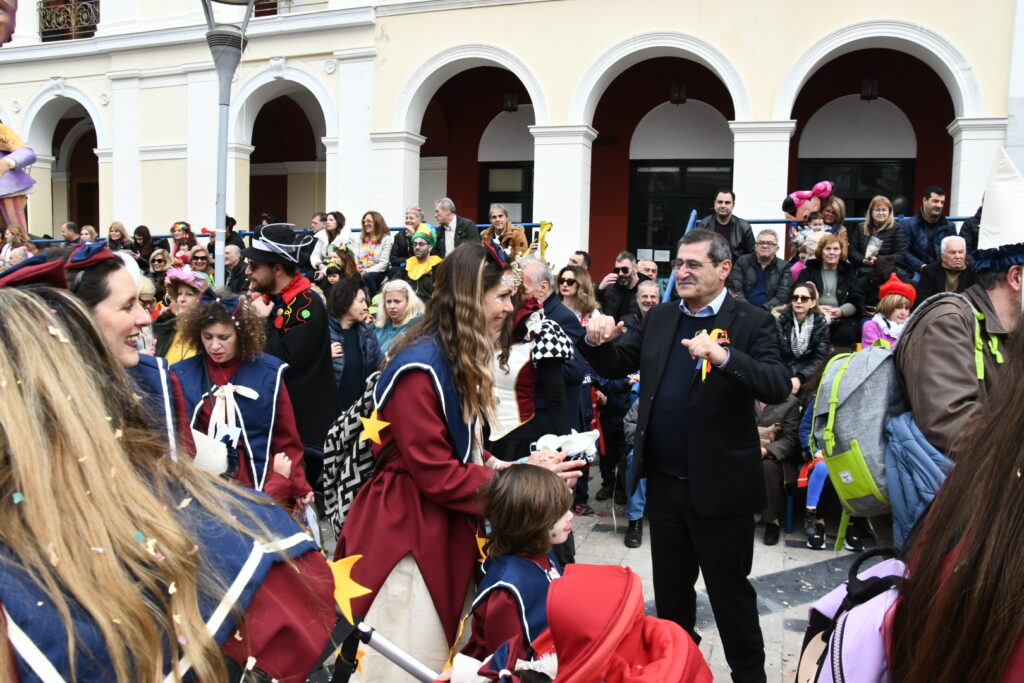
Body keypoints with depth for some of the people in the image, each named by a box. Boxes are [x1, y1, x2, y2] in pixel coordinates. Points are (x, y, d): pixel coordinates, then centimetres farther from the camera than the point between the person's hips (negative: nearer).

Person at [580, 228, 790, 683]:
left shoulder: (752, 323, -10)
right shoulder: (659, 318, 7)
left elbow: (778, 387, -22)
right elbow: (616, 367, 12)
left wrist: (725, 356, -38)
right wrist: (598, 342, -10)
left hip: (719, 484, -5)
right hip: (663, 480, 5)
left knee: (729, 589, 9)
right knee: (669, 586, 20)